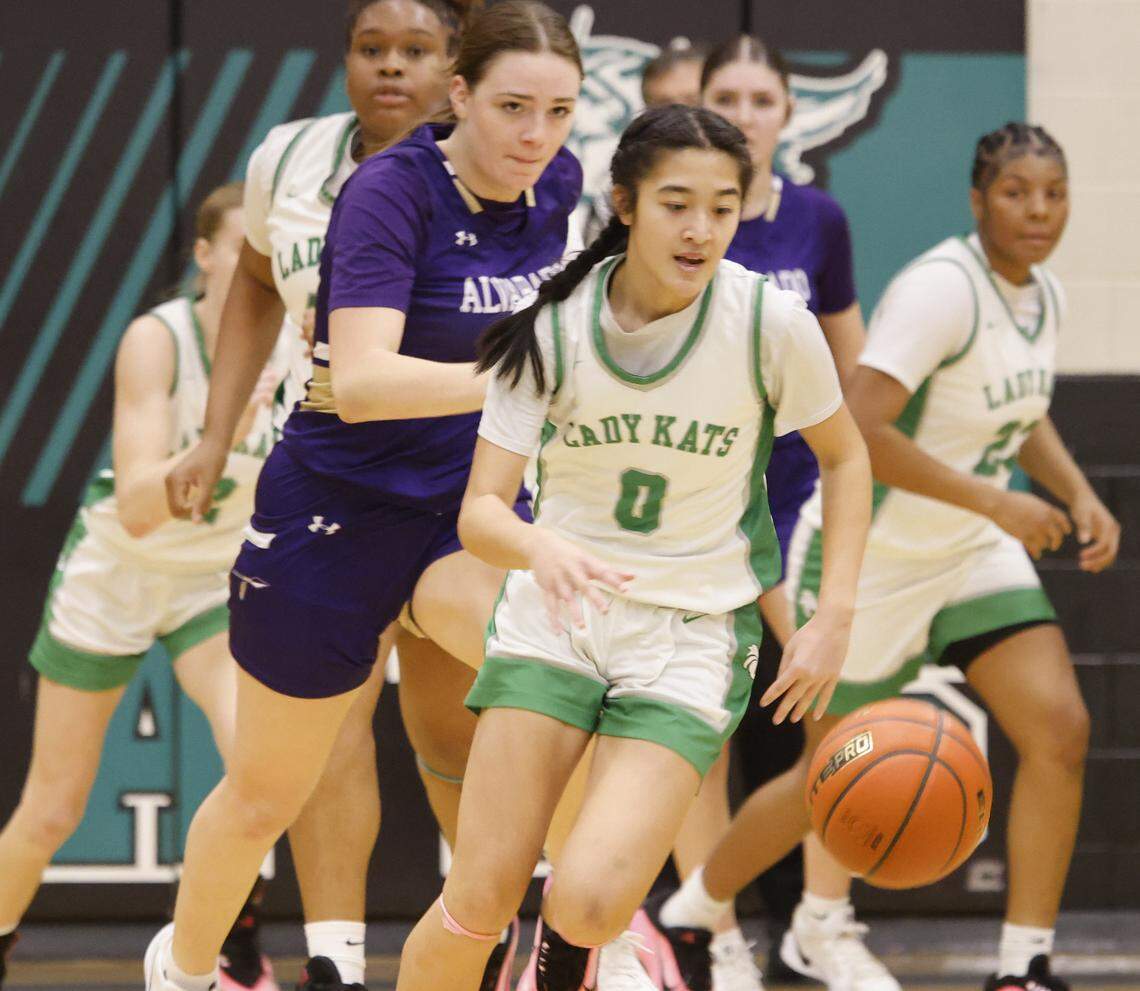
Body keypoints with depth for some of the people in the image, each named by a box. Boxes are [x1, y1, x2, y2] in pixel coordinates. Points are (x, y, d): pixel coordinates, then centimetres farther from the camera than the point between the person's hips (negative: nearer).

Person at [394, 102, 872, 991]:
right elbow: (481, 510, -10)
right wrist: (541, 549, -33)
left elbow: (844, 458, 6)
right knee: (480, 902, -8)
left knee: (587, 903, -19)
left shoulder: (771, 323, -12)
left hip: (695, 632, -1)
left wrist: (834, 619, -3)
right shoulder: (553, 324, -9)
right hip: (556, 611, 1)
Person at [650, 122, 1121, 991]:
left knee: (1060, 729, -10)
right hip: (868, 559, -7)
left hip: (971, 554, 7)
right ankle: (694, 911, 31)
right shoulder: (942, 290, -25)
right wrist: (994, 501, -29)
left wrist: (1077, 495, 5)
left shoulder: (1044, 296, 2)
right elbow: (857, 430, -32)